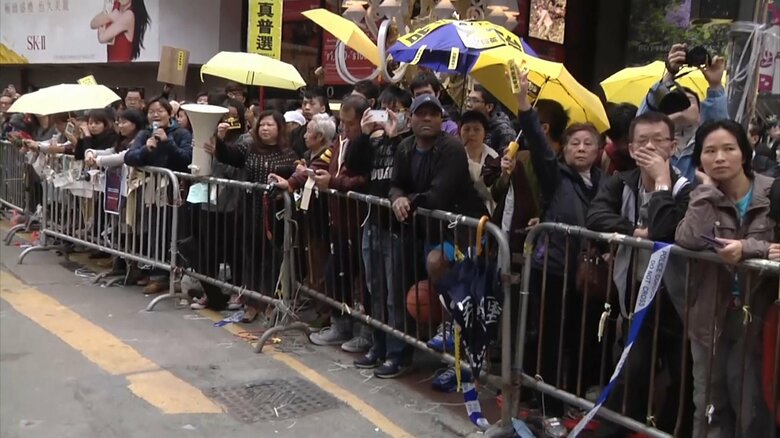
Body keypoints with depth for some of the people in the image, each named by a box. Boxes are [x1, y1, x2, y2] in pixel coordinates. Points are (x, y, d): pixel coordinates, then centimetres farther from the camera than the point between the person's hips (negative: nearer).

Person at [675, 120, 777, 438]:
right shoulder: (702, 197, 3)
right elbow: (688, 240, -17)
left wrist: (747, 248, -28)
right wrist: (708, 188, -12)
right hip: (710, 318, 3)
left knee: (752, 409, 4)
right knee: (709, 407, 13)